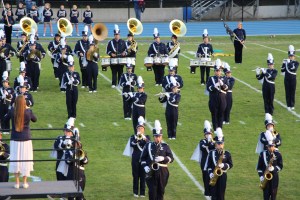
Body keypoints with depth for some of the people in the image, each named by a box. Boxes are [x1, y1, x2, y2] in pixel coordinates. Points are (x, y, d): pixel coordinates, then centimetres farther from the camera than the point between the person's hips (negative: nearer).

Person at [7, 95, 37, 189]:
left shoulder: (12, 111, -11)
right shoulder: (28, 111, -10)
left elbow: (7, 117, 10)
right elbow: (34, 119, 9)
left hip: (15, 139, 1)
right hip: (26, 139, 0)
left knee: (15, 160, 8)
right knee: (25, 160, 7)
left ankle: (17, 182, 11)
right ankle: (25, 182, 11)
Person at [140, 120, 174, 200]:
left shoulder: (165, 146, 6)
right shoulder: (148, 145, 6)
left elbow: (171, 158, 0)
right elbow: (143, 158, 8)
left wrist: (163, 158, -18)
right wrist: (145, 166, -8)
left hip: (162, 172, 1)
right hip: (151, 172, -1)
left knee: (161, 190, 8)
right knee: (152, 190, -6)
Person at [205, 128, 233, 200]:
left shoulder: (227, 153, 1)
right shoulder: (211, 153, 1)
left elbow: (231, 164, 3)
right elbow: (208, 165, 3)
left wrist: (224, 165, -16)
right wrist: (210, 173, -11)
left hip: (222, 176, 0)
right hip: (214, 176, 0)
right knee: (214, 194, 2)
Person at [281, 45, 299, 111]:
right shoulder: (286, 62, 6)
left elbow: (294, 69, -22)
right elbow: (282, 70, 0)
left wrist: (290, 63, -23)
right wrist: (284, 64, -11)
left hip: (293, 79, -2)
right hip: (287, 79, 2)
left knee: (292, 92, 2)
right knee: (287, 92, 2)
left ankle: (292, 105, 10)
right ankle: (288, 105, 7)